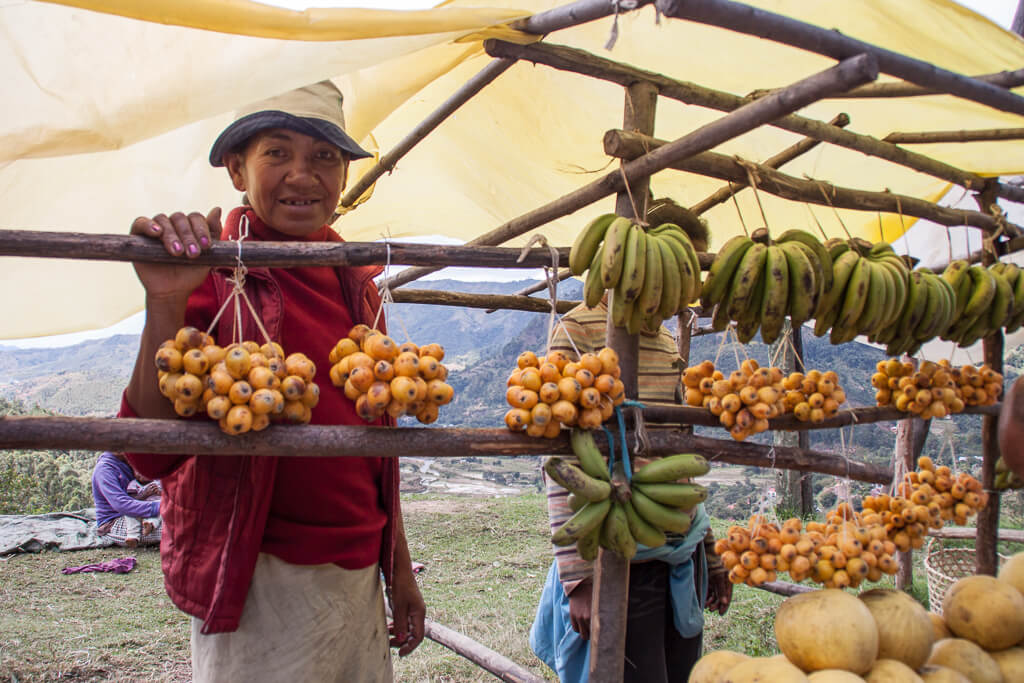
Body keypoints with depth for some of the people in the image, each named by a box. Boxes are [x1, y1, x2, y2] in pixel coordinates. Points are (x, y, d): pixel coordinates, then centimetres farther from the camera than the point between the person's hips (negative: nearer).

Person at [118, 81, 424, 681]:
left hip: (359, 572, 6)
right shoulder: (215, 274, -11)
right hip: (262, 581, -6)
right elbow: (152, 454, -19)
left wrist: (399, 571, 15)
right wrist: (166, 304, -29)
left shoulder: (355, 278, 6)